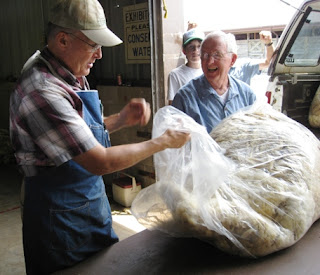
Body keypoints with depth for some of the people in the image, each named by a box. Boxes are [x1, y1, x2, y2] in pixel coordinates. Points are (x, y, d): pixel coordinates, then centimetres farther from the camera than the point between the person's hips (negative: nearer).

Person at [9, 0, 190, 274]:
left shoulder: (73, 77, 2)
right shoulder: (42, 91, -28)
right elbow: (101, 163, -28)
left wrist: (122, 119, -4)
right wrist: (162, 142, -18)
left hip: (92, 199, 9)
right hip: (61, 215, -8)